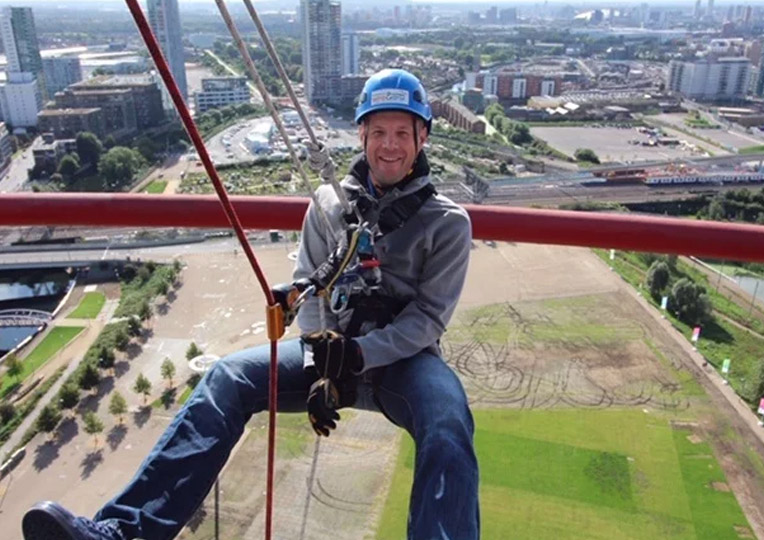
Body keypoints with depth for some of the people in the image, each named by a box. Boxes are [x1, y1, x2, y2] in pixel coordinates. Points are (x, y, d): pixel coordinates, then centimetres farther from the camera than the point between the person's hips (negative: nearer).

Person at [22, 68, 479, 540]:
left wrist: (359, 355, -22)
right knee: (230, 377, -22)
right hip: (332, 347, 2)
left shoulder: (447, 222, 0)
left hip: (402, 357, -2)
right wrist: (321, 364, -16)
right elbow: (308, 290, 2)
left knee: (448, 429, -34)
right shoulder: (329, 204, 7)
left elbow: (429, 317, -6)